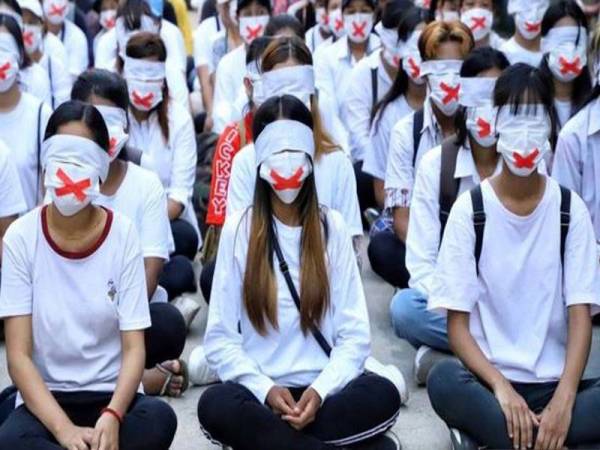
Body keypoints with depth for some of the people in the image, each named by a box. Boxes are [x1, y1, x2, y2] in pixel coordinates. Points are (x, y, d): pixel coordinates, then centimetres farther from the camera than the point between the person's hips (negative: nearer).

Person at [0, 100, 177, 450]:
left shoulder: (123, 234, -4)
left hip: (112, 395, 1)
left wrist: (112, 416, -26)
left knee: (160, 419, -32)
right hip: (46, 400, -1)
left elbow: (134, 348, -6)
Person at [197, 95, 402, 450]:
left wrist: (320, 390, -16)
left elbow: (355, 333, 1)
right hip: (261, 391, -1)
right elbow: (220, 338, 0)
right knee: (217, 405, -34)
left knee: (382, 395, -30)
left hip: (321, 391, 1)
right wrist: (266, 388, -16)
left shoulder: (332, 226, 5)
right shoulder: (238, 229, 2)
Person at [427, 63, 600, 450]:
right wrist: (500, 386, -21)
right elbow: (457, 323, -5)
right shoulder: (469, 210, -1)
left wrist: (563, 399, -21)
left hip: (555, 385, 2)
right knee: (444, 381, -35)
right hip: (489, 382, -1)